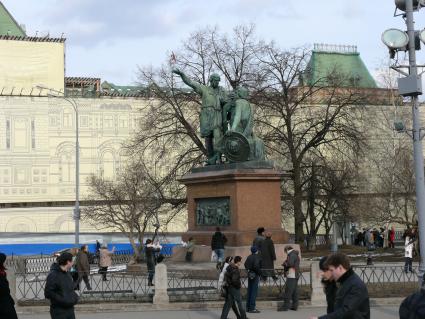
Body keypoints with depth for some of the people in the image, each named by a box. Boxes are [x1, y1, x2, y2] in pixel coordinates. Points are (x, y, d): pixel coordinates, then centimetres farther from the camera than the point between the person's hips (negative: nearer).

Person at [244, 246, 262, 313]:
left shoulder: (249, 257, 9)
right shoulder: (257, 256, -14)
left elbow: (245, 264, 15)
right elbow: (256, 265, -25)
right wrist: (259, 272, -13)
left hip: (250, 274, 8)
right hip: (255, 275, -8)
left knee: (249, 291, 13)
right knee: (254, 291, -5)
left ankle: (248, 307, 18)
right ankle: (252, 308, -6)